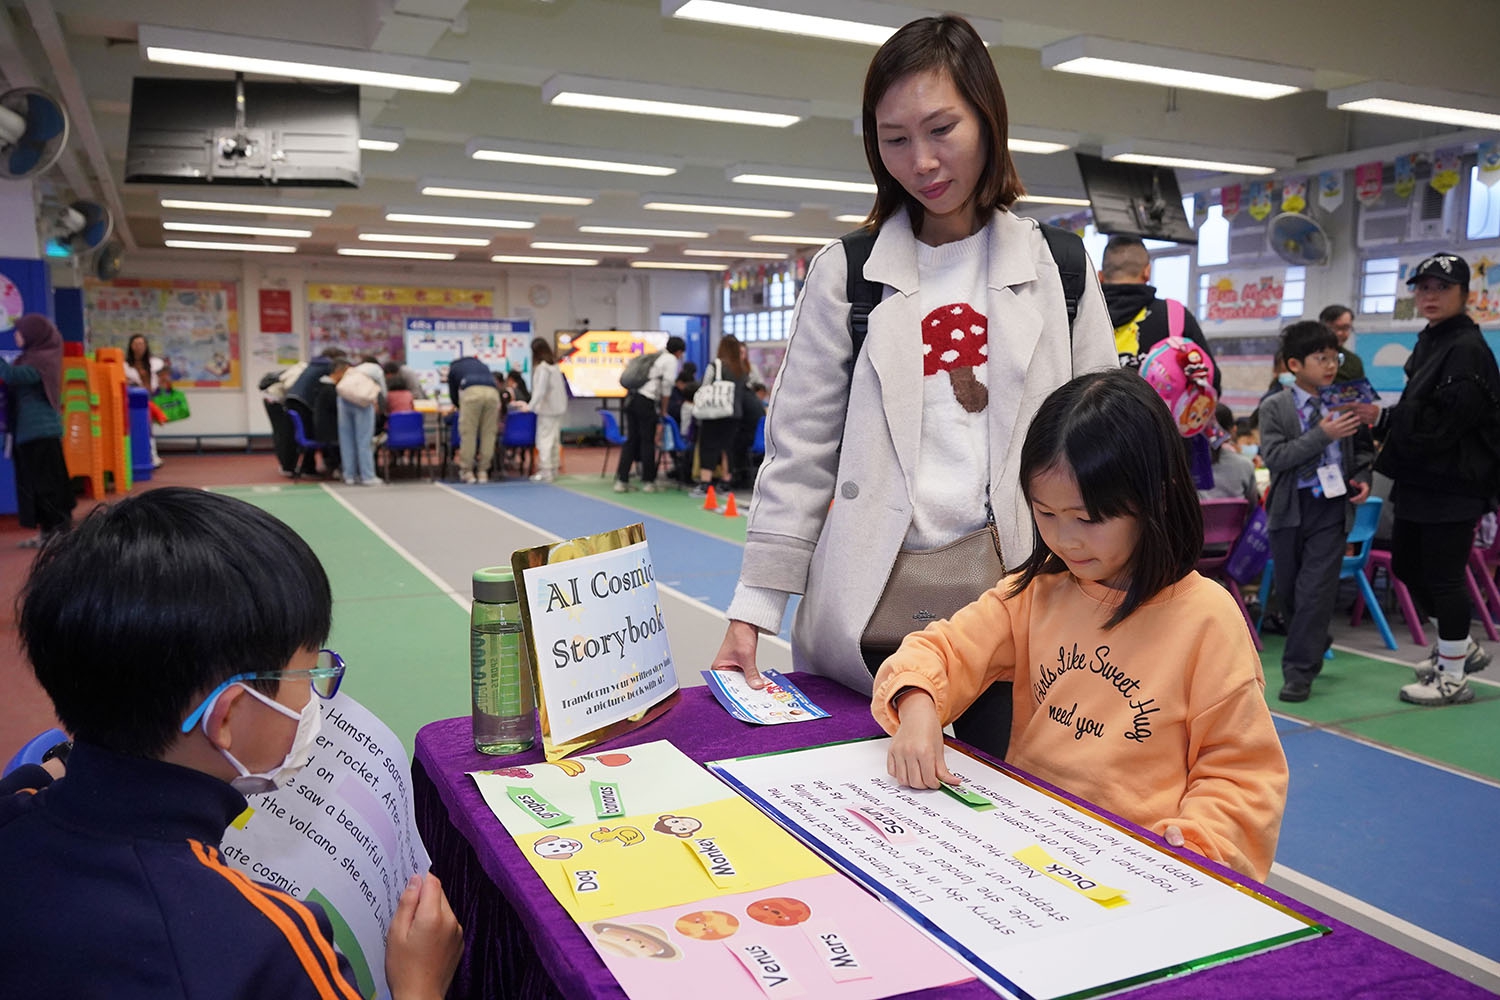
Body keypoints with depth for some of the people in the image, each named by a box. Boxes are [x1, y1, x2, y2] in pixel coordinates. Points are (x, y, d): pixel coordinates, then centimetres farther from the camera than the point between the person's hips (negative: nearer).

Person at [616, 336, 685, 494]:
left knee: (631, 440, 10)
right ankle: (647, 481, 8)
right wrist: (663, 410, 5)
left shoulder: (656, 356, 24)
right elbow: (666, 387, -6)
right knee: (648, 441, 2)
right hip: (647, 402, -7)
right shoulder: (671, 360, 2)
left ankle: (621, 480, 8)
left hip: (631, 398, 7)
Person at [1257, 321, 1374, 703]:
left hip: (1332, 508, 0)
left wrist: (1363, 477, -4)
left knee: (1315, 590, -7)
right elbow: (1274, 456, -15)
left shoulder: (1347, 402, 1)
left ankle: (1298, 671, 0)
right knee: (1288, 590, 11)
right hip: (1290, 509, 1)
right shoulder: (1274, 408, -3)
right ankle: (1313, 647, 36)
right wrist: (1322, 434, -22)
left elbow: (1363, 448, 14)